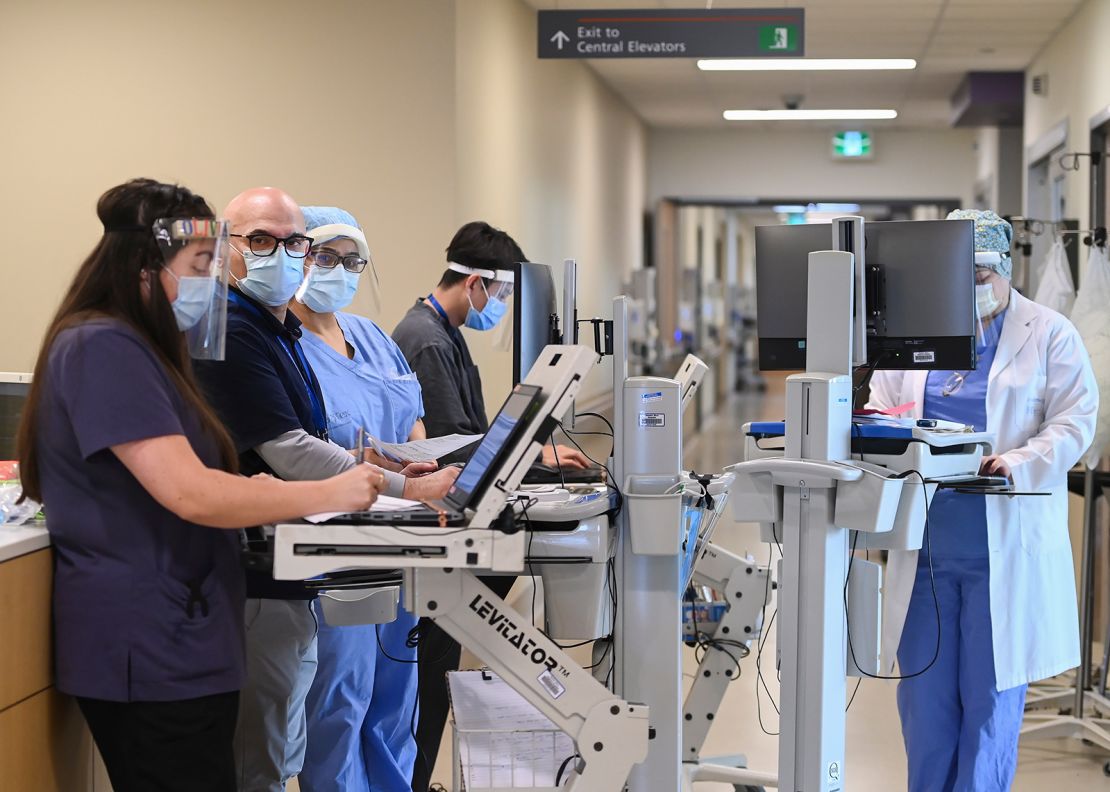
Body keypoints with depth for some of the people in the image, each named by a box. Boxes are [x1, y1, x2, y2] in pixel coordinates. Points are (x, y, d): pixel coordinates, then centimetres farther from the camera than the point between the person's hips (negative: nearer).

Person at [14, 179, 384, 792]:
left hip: (180, 646, 10)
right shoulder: (102, 349, -15)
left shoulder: (141, 349, 17)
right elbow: (189, 494, -22)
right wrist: (328, 494, -15)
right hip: (150, 654, -10)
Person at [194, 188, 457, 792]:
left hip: (288, 580, 10)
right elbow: (285, 453, -21)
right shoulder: (230, 333, -16)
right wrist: (409, 489, -20)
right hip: (256, 586, -10)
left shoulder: (278, 330, 16)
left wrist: (387, 464, 9)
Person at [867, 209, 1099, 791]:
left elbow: (1074, 422, -6)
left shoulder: (1050, 337, 0)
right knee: (923, 693, 8)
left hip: (1004, 547, -3)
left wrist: (1020, 462, -23)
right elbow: (881, 406, 16)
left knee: (991, 696, 3)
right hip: (926, 544, 4)